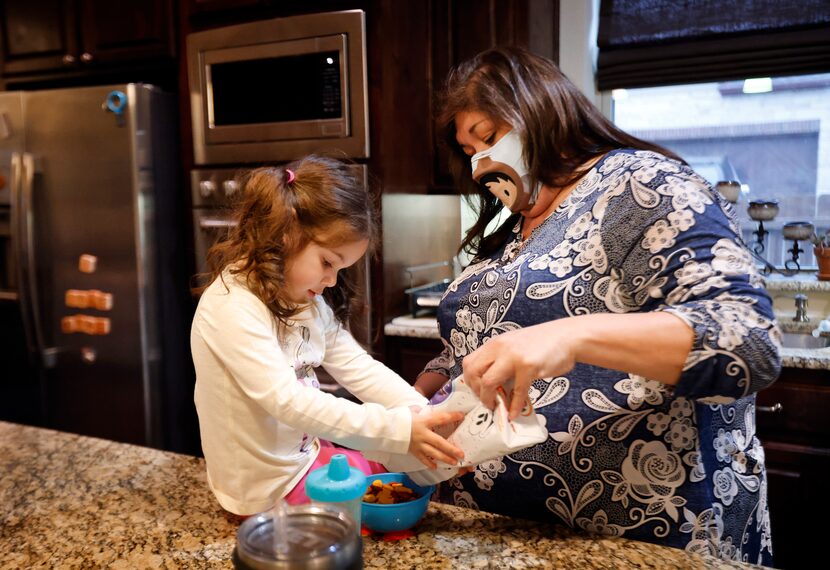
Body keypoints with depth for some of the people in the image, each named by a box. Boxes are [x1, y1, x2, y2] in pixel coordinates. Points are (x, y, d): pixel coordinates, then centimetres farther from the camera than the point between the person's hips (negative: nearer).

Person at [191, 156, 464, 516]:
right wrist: (398, 428, -34)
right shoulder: (232, 307, -26)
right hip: (268, 486, -7)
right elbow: (287, 402, -32)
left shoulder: (309, 302, 2)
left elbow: (359, 368, -1)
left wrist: (424, 417, -15)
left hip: (306, 452, 8)